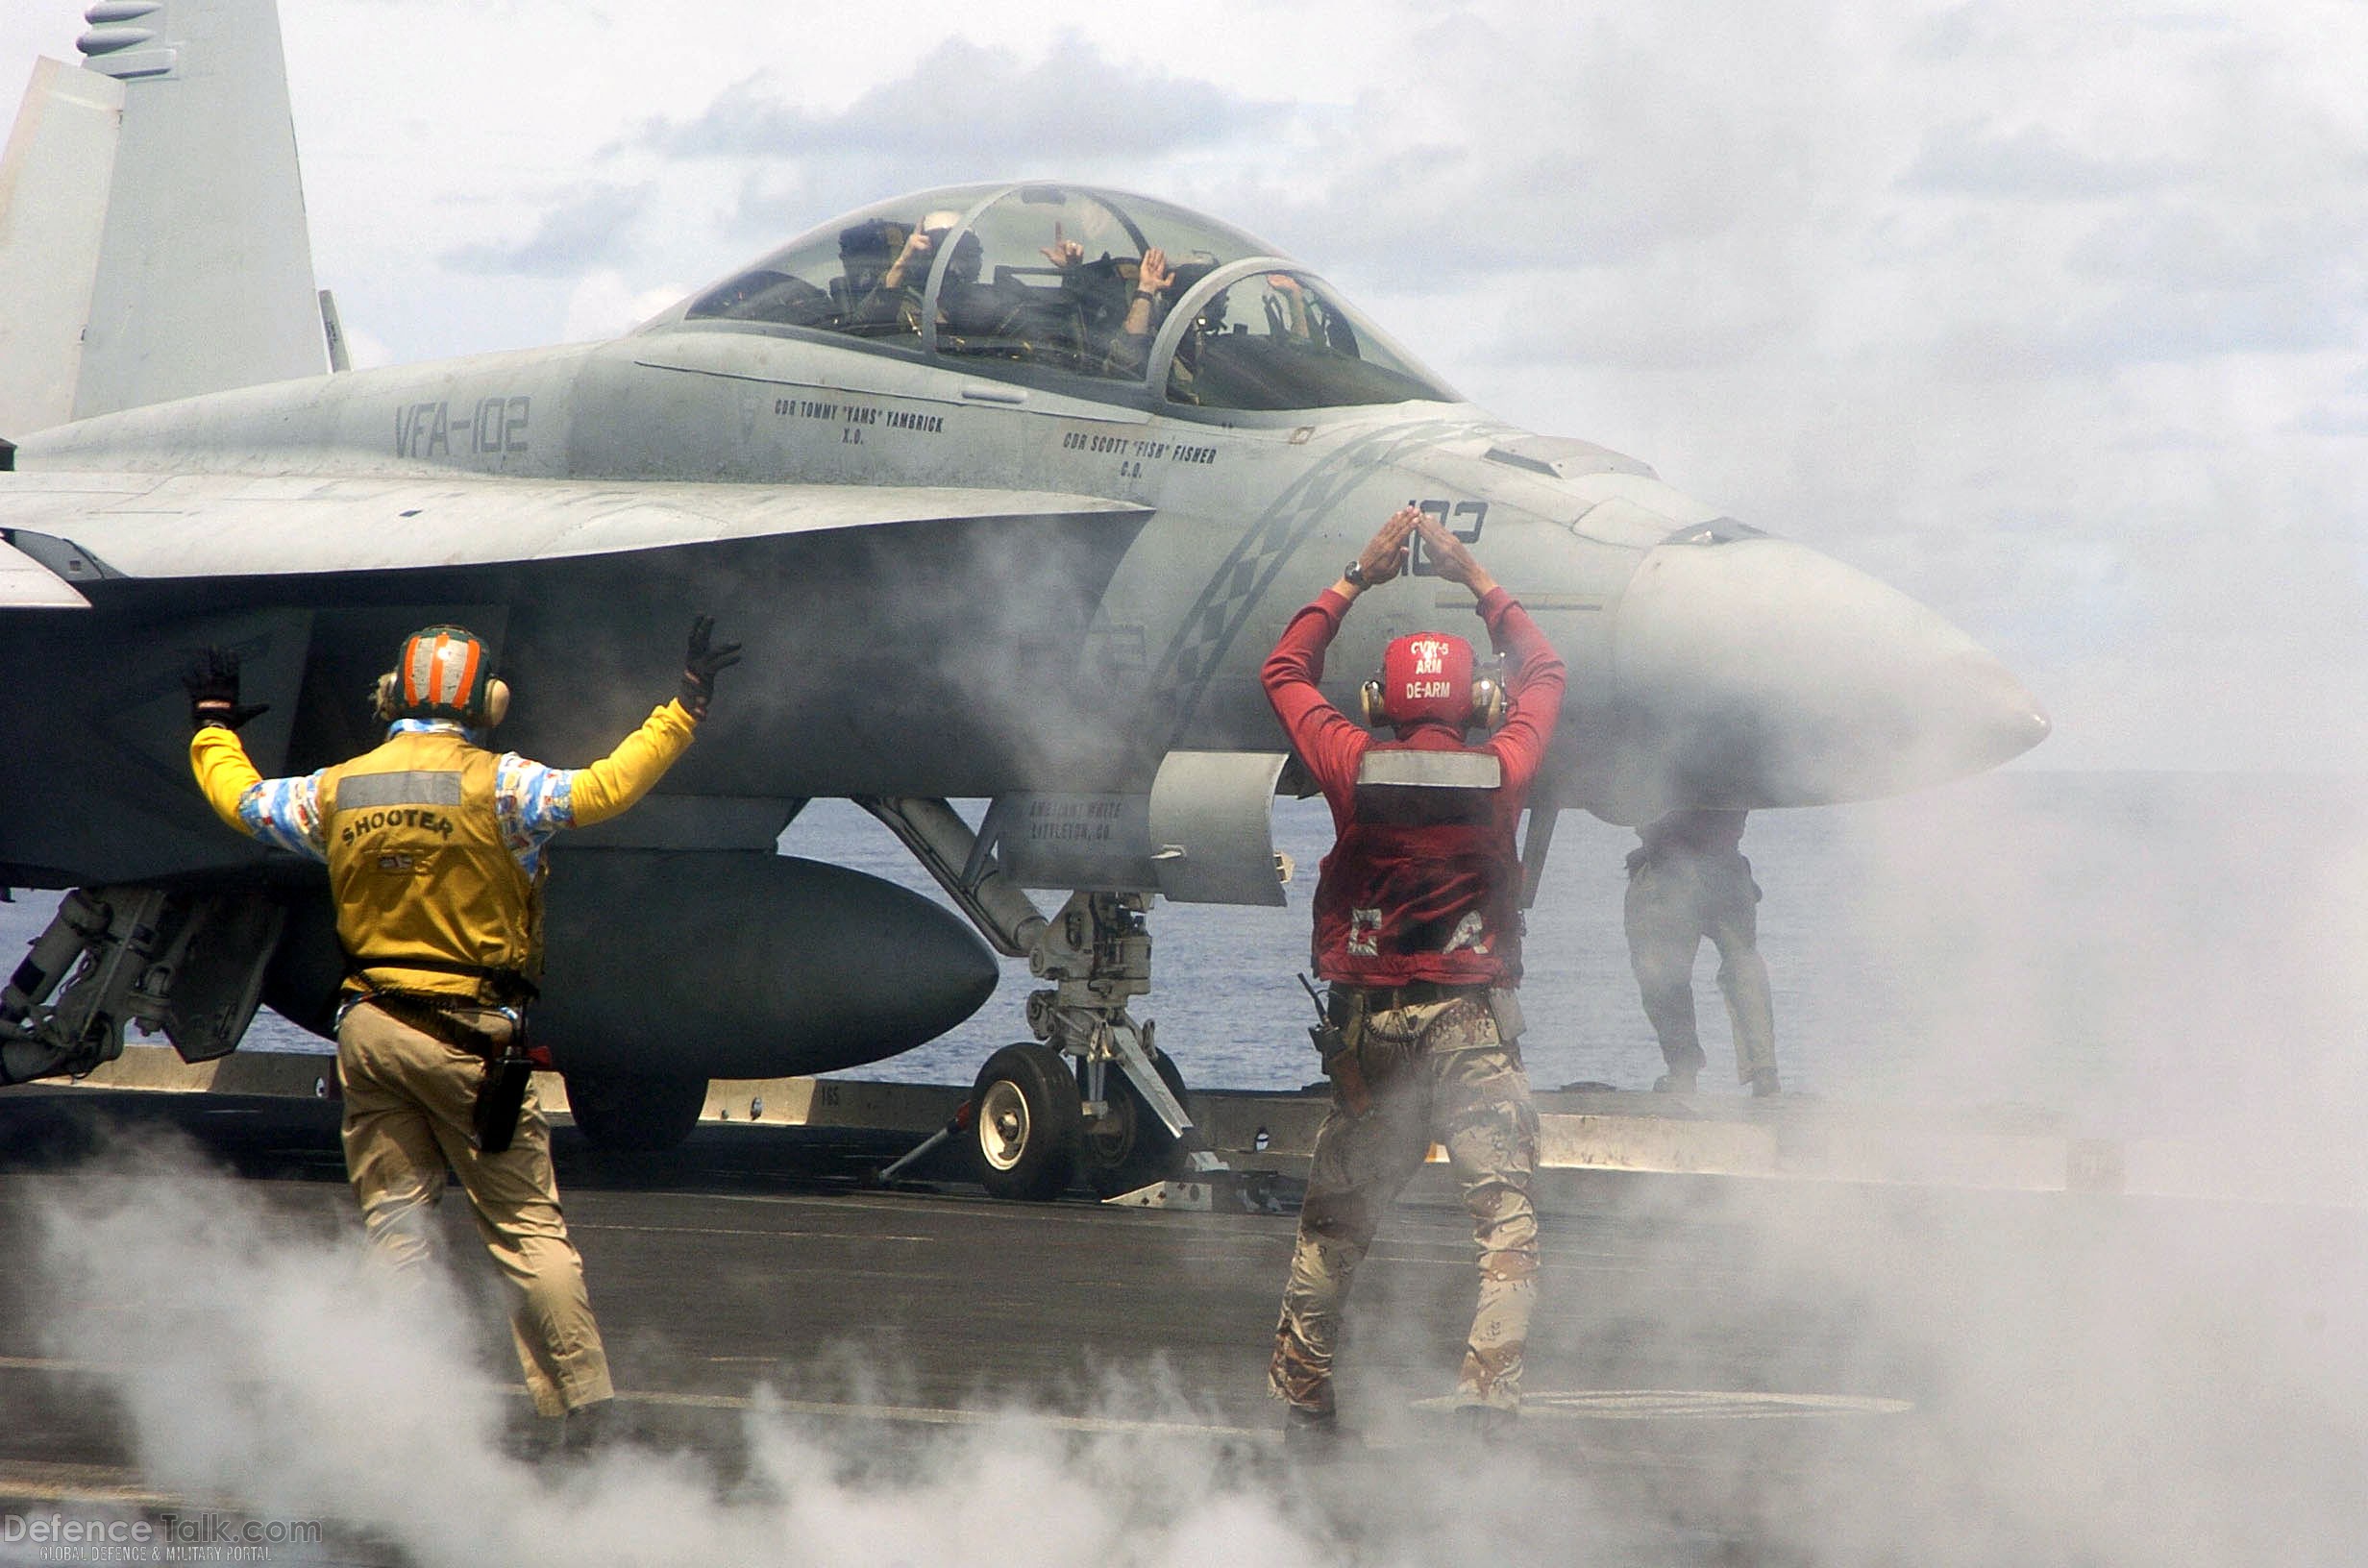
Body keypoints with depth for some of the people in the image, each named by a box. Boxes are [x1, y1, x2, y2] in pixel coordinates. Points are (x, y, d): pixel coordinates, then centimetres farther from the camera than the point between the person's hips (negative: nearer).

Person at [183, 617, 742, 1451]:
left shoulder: (334, 792, 5)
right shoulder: (499, 786, -9)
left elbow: (240, 801, 21)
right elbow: (606, 788, -19)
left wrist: (214, 723, 40)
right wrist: (683, 709, -10)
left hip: (369, 1027, 4)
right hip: (468, 1034, -4)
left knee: (393, 1223, 8)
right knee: (527, 1225, 1)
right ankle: (582, 1401, 0)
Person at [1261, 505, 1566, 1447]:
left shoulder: (1354, 771, -3)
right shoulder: (1499, 775, -3)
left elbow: (1285, 672, 16)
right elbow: (1542, 673, 18)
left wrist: (1360, 578, 20)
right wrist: (1477, 580, 24)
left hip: (1368, 1024, 2)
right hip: (1473, 1024, -2)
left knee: (1332, 1221, 15)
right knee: (1507, 1222, -5)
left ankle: (1300, 1400, 21)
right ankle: (1488, 1397, -21)